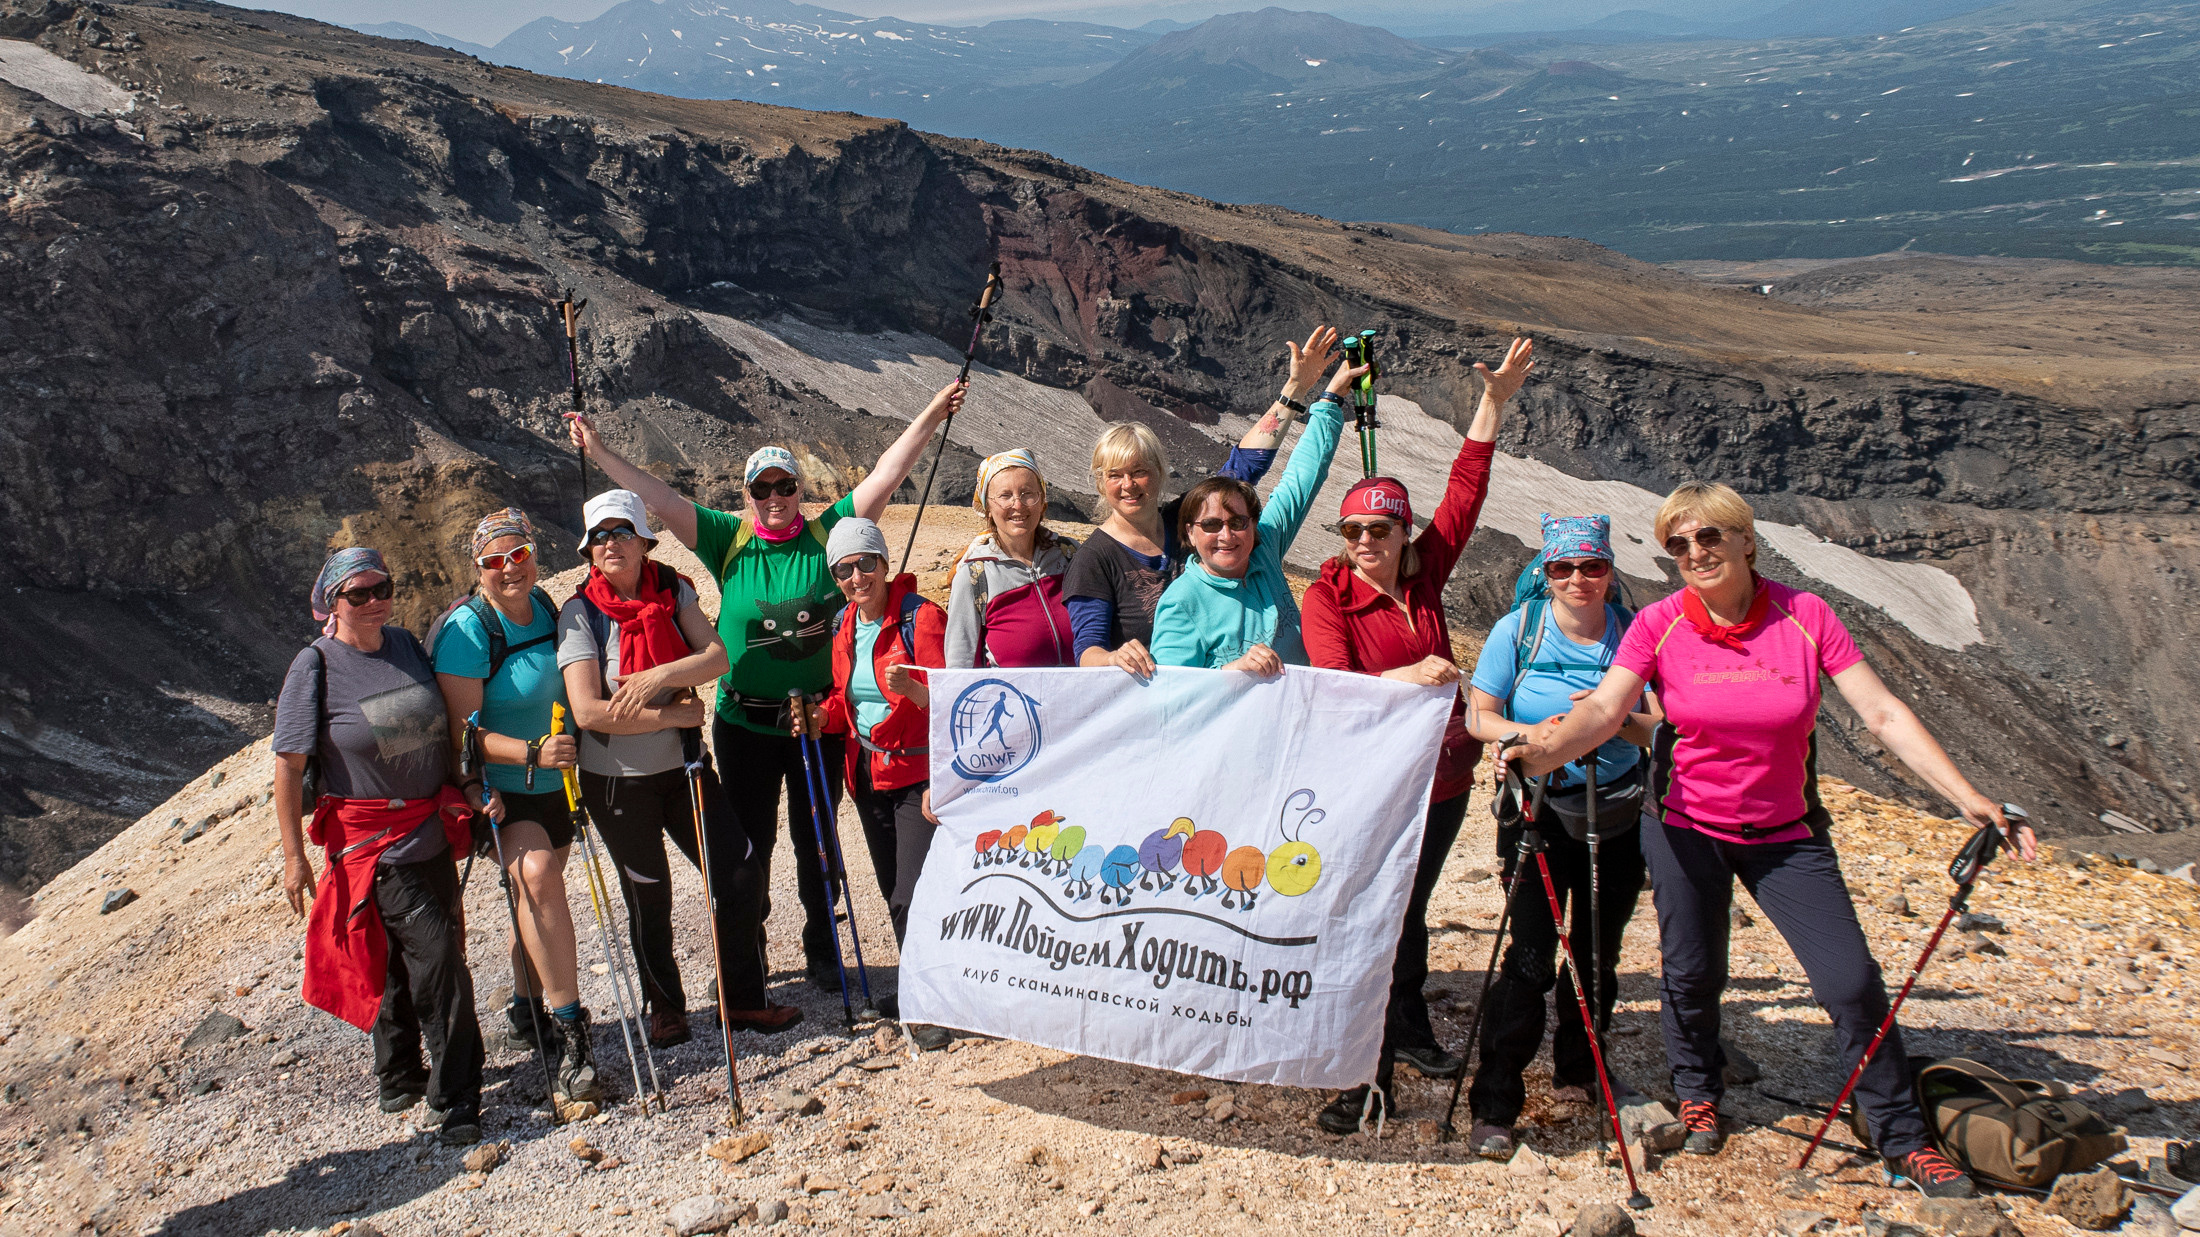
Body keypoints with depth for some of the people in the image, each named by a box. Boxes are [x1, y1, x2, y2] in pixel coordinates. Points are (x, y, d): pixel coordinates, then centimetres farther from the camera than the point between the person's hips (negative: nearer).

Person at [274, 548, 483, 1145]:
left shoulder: (408, 646, 4)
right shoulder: (316, 667, -12)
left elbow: (441, 730, 16)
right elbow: (288, 765, -11)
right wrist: (293, 855, -12)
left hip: (431, 828, 6)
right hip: (370, 841, -6)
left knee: (405, 956, 15)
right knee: (436, 954, -12)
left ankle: (400, 1076, 34)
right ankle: (453, 1098, 0)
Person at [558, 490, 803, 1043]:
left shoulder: (674, 591, 0)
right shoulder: (581, 612, -12)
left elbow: (716, 656, -12)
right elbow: (589, 712, -21)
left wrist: (659, 676, -28)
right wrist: (672, 715, -18)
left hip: (683, 766, 3)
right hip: (617, 781, -3)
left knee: (741, 878, 2)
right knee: (650, 900, 9)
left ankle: (743, 999, 19)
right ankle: (664, 1007, 31)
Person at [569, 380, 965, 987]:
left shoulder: (827, 533, -1)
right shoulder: (731, 541, 0)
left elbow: (884, 478, -5)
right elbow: (660, 498, -4)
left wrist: (930, 418, -10)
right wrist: (599, 452, -9)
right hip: (745, 724, 0)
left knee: (817, 841, 12)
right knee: (749, 845, 10)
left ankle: (822, 951, 27)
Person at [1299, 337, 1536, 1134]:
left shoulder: (1425, 575, 4)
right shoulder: (1328, 593, -9)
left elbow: (1465, 494, 6)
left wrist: (1494, 403, 6)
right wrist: (1407, 676, -34)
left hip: (1441, 776, 5)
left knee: (1408, 908, 18)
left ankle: (1407, 1031, 35)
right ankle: (1367, 1075, 3)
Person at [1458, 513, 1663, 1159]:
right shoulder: (1517, 629, -3)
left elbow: (1663, 726, -2)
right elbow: (1479, 716, -3)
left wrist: (1616, 719, -23)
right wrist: (1533, 735, -21)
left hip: (1618, 814, 3)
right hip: (1538, 809, -2)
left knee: (1598, 952, 11)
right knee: (1531, 954, -10)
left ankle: (1578, 1072, 34)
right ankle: (1493, 1105, -4)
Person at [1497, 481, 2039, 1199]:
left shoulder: (1805, 617, -9)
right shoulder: (1659, 625, -9)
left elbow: (1884, 715, -12)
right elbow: (1604, 709, -22)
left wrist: (1966, 798, -20)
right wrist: (1541, 752, -42)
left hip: (1785, 834, 0)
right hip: (1685, 827, 0)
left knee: (1851, 981, -5)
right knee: (1692, 973, 7)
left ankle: (1903, 1138, 13)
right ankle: (1697, 1093, 38)